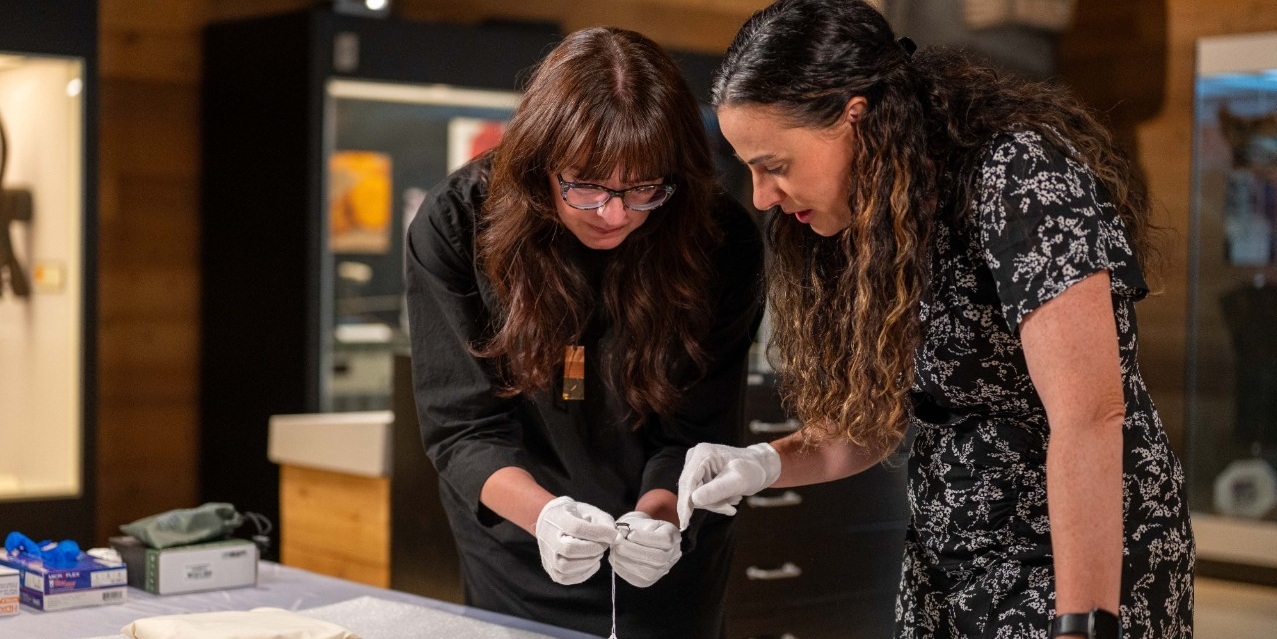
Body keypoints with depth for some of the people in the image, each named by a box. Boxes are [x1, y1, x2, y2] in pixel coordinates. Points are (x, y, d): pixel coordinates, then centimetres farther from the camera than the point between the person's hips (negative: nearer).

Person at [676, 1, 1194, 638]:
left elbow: (1090, 418, -26)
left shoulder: (1020, 176, -20)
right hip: (941, 568, 7)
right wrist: (767, 463, -7)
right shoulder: (862, 223, 4)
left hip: (1079, 566, -7)